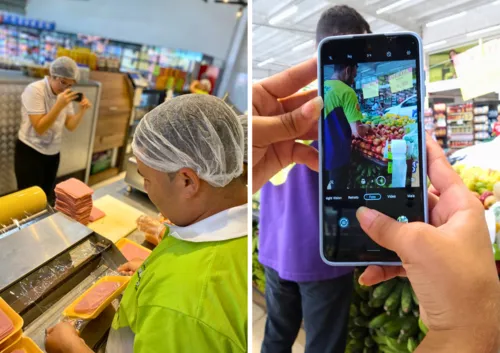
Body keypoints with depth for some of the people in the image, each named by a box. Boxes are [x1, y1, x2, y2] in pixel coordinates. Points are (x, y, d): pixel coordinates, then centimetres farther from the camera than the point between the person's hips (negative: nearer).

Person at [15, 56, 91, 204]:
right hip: (30, 152, -6)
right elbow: (39, 128, -24)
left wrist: (82, 110, -16)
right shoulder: (34, 90, -17)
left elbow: (71, 126, 1)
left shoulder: (65, 94, 2)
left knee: (46, 197, 16)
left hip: (53, 153, 6)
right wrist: (59, 105, -32)